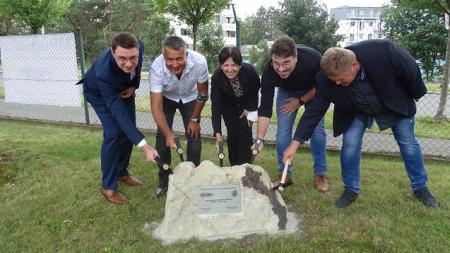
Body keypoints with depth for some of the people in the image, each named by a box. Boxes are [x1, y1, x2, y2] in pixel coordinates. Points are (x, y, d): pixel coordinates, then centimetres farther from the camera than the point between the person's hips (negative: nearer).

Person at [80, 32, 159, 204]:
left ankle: (121, 172, 23)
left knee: (129, 128, 4)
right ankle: (108, 186, -2)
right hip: (98, 92, -5)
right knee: (113, 132, -16)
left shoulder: (139, 47, -33)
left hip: (122, 88, 5)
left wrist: (134, 85, -17)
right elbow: (119, 112, -45)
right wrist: (144, 146, -51)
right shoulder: (103, 72, -45)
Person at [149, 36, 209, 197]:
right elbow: (156, 107, -34)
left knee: (194, 136, -8)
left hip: (190, 98, 1)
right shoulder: (156, 68, -38)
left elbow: (203, 93, -17)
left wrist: (194, 120, -11)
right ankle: (164, 180, 10)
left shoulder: (199, 62, -36)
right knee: (162, 137, -9)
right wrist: (168, 134, -45)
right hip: (166, 98, 0)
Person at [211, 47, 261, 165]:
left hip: (246, 101, 0)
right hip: (228, 104, 0)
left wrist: (250, 109, -10)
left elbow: (256, 88, -11)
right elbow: (215, 106, -32)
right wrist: (218, 133, -39)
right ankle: (234, 166, 11)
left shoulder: (249, 71, -35)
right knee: (232, 133, -8)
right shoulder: (216, 78, -34)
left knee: (245, 131, -10)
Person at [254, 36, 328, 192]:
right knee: (282, 130, -7)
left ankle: (320, 175, 6)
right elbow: (265, 108, -35)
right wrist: (260, 140, -43)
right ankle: (284, 175, 7)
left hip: (313, 91, -1)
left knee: (317, 129, -9)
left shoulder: (313, 59, -39)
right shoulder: (269, 71, -36)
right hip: (287, 91, 1)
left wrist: (301, 101, -20)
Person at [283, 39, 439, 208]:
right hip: (357, 112, 1)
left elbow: (411, 70, -21)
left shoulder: (382, 51, -40)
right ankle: (351, 189, 9)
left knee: (408, 143, 9)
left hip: (394, 104, 0)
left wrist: (417, 95, -4)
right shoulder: (326, 79, -32)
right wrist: (295, 143, -29)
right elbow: (315, 110, -25)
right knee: (350, 144, -12)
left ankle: (420, 187, 29)